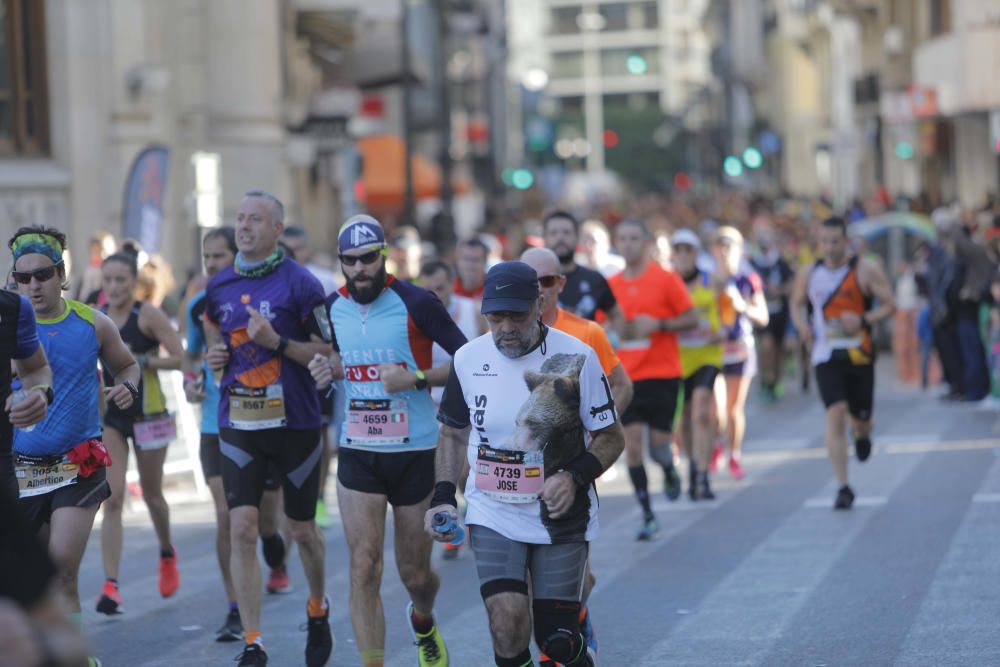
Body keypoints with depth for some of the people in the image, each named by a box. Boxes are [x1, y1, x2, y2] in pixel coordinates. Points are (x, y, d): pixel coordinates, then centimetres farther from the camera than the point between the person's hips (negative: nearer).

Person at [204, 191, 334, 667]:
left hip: (295, 425, -3)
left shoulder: (299, 283, -9)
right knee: (242, 529, -8)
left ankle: (318, 610, 39)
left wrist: (277, 343, -21)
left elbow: (328, 353, -9)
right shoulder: (218, 287, 7)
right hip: (239, 425, 3)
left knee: (302, 529, 11)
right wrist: (214, 358, 1)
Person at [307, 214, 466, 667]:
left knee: (414, 573, 11)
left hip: (415, 453, -2)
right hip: (358, 455, 3)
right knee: (364, 570, -9)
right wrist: (331, 369, 0)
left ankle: (422, 619, 46)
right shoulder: (334, 307, 3)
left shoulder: (416, 303, -11)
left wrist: (416, 379, -21)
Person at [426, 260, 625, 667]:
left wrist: (574, 477, -19)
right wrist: (443, 497, 3)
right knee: (507, 620, -17)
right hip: (492, 516, 2)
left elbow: (611, 436, -3)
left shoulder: (577, 357, -10)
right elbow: (453, 433, 14)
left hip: (561, 518, -1)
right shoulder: (469, 359, -1)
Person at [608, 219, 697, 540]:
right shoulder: (611, 285, 6)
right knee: (632, 444, -5)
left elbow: (692, 319, -4)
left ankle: (670, 472, 33)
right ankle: (647, 515, 3)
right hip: (626, 377, 3)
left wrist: (658, 324, -17)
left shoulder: (666, 279, -4)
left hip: (662, 374, -3)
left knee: (658, 444, -4)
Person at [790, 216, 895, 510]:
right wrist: (802, 325, 0)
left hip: (859, 353, -1)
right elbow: (797, 303, 22)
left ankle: (862, 434, 50)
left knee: (860, 417, 8)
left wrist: (863, 320, -20)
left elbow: (889, 305, -2)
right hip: (826, 356, 1)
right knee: (835, 414, -15)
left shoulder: (865, 271, -3)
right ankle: (843, 488, -14)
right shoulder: (808, 275, 5)